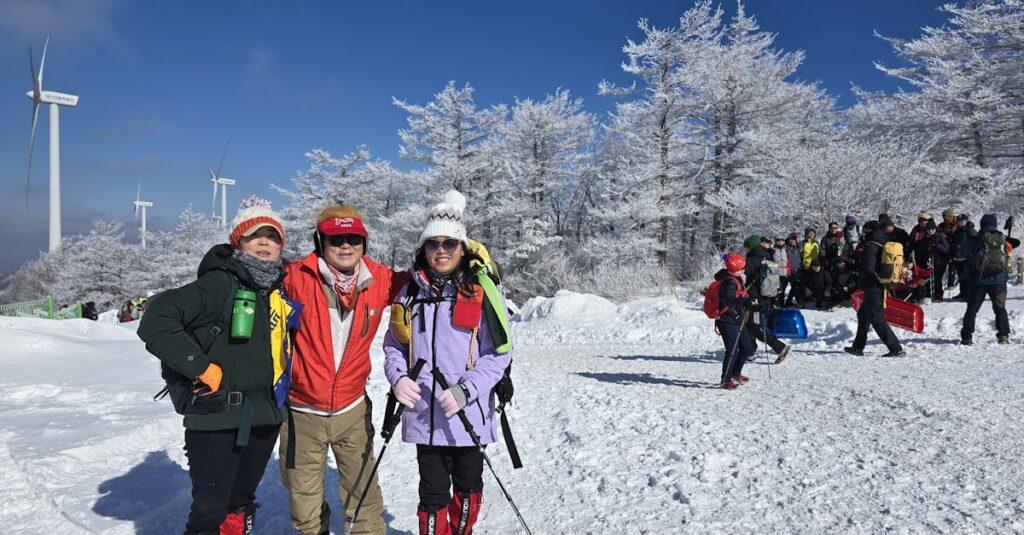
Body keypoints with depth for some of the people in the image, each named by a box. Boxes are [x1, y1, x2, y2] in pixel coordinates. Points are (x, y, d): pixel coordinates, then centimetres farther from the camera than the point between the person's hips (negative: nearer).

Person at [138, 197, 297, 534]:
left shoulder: (280, 290, 10)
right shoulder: (220, 284, -11)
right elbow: (156, 321, -20)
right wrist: (202, 368, -19)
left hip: (265, 419, 7)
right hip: (217, 421, -6)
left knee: (241, 507, 20)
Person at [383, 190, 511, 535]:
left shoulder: (481, 294, -5)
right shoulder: (410, 295, 6)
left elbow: (499, 353, -7)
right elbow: (394, 346, 14)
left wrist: (465, 391, -18)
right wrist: (398, 378, -6)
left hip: (469, 414, -1)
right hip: (423, 414, 1)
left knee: (468, 487, 16)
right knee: (433, 493, 7)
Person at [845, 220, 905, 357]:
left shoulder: (871, 246, -14)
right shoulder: (885, 245, 13)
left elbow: (868, 268, -22)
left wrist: (860, 280, -5)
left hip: (873, 288, -10)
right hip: (883, 286, 10)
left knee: (877, 319, -8)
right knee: (863, 315, 20)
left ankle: (896, 349, -12)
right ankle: (858, 347, 25)